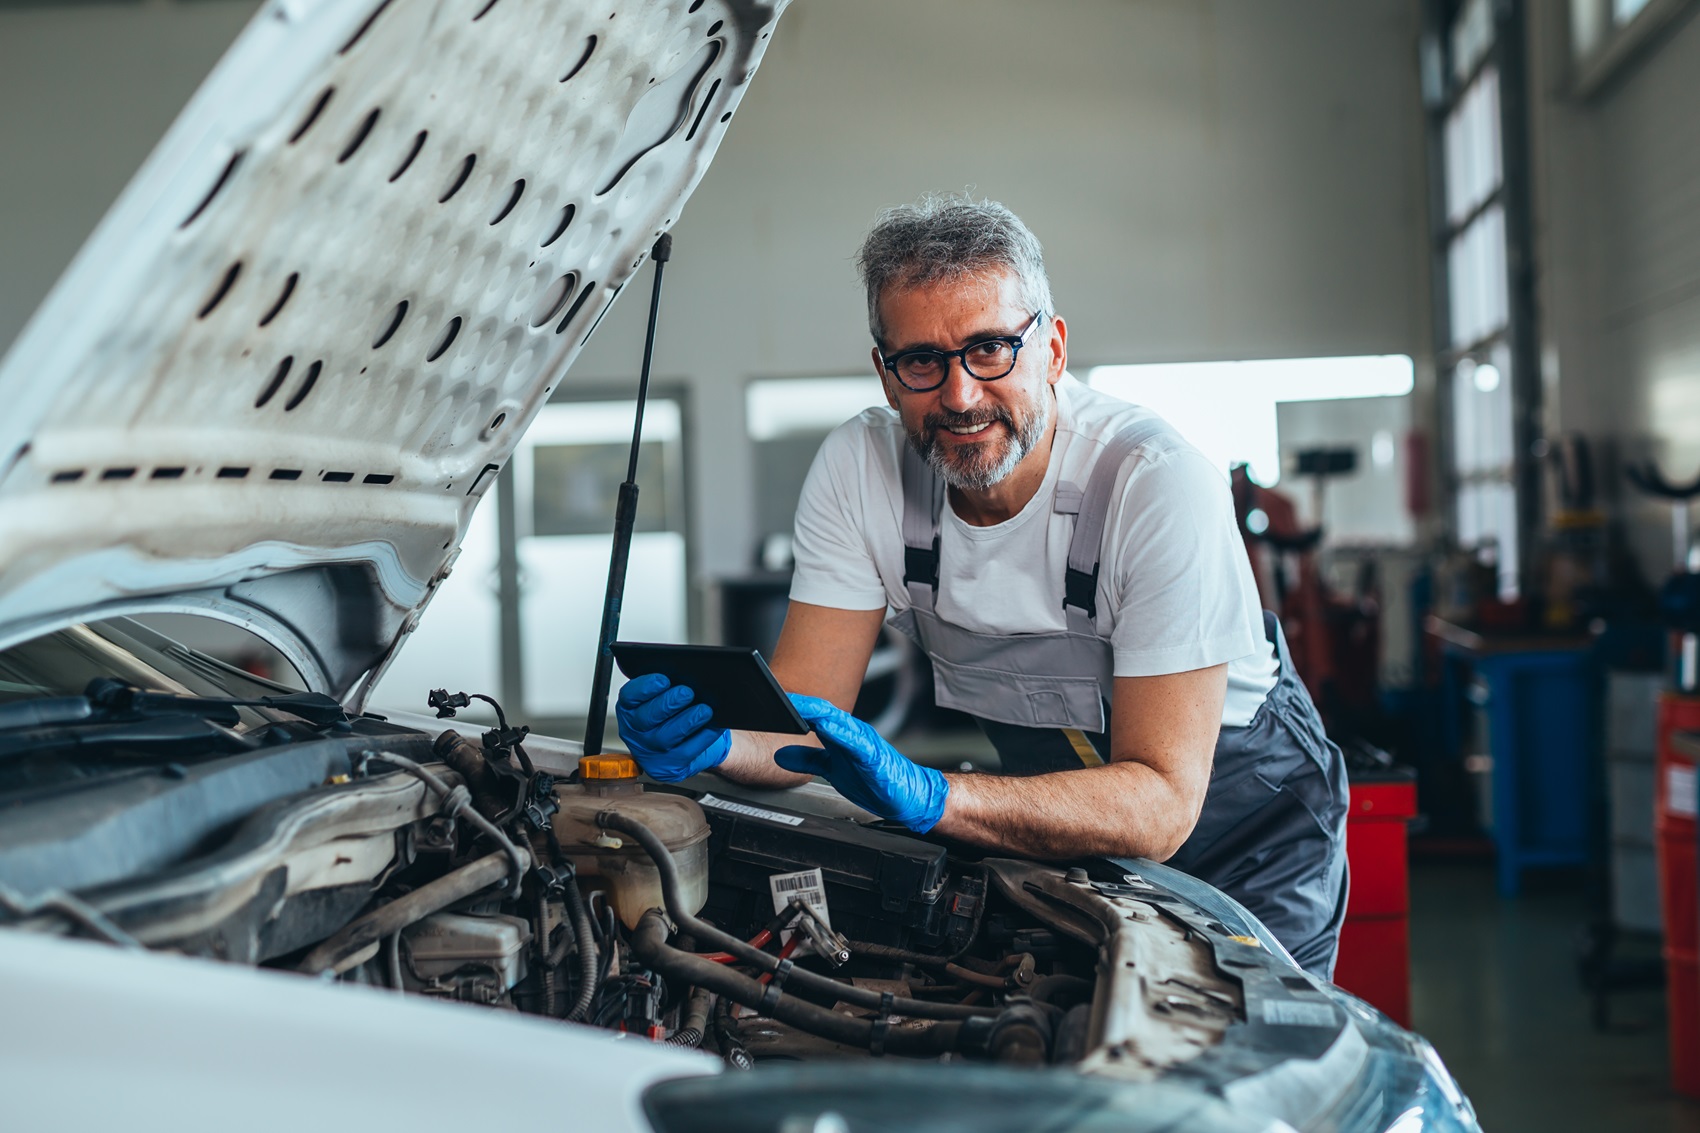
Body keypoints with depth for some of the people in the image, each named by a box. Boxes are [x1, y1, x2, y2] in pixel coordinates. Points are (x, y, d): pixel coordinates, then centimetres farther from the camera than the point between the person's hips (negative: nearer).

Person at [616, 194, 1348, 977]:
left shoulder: (1161, 485, -29)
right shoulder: (858, 469, -15)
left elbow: (1162, 801, -32)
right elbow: (802, 714, -15)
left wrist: (927, 797, -46)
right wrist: (714, 738, -39)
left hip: (1233, 819, -3)